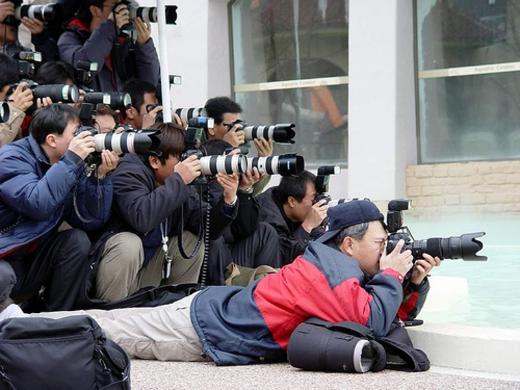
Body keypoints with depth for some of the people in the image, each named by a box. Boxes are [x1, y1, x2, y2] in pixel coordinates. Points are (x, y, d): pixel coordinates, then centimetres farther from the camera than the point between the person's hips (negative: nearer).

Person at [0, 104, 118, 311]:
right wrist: (71, 160, -25)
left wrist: (100, 176, -8)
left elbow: (90, 221, 3)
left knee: (77, 240, -14)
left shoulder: (70, 168, 5)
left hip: (31, 259, 7)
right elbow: (38, 205, -31)